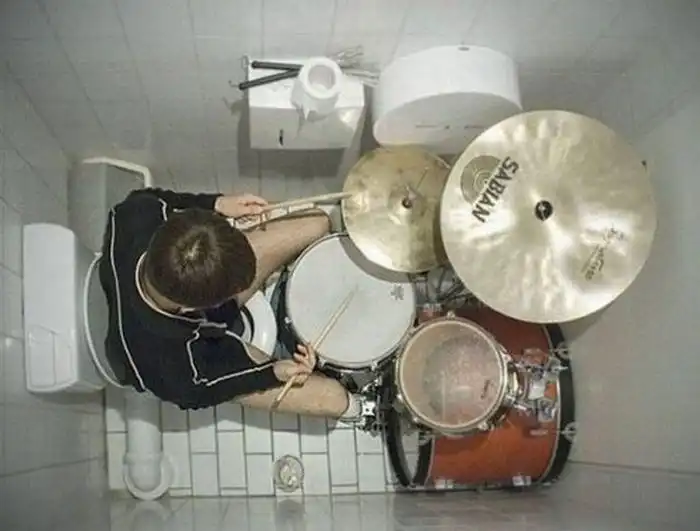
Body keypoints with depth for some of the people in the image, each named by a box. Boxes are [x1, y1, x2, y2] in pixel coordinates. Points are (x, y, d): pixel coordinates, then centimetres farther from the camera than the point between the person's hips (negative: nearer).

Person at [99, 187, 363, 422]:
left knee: (318, 223, -1)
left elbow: (147, 198, -10)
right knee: (332, 399, 0)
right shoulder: (164, 361, -44)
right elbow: (193, 390, -20)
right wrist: (272, 373, -18)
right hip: (206, 352, -4)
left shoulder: (135, 218, -36)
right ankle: (355, 408, 39)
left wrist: (215, 203, -21)